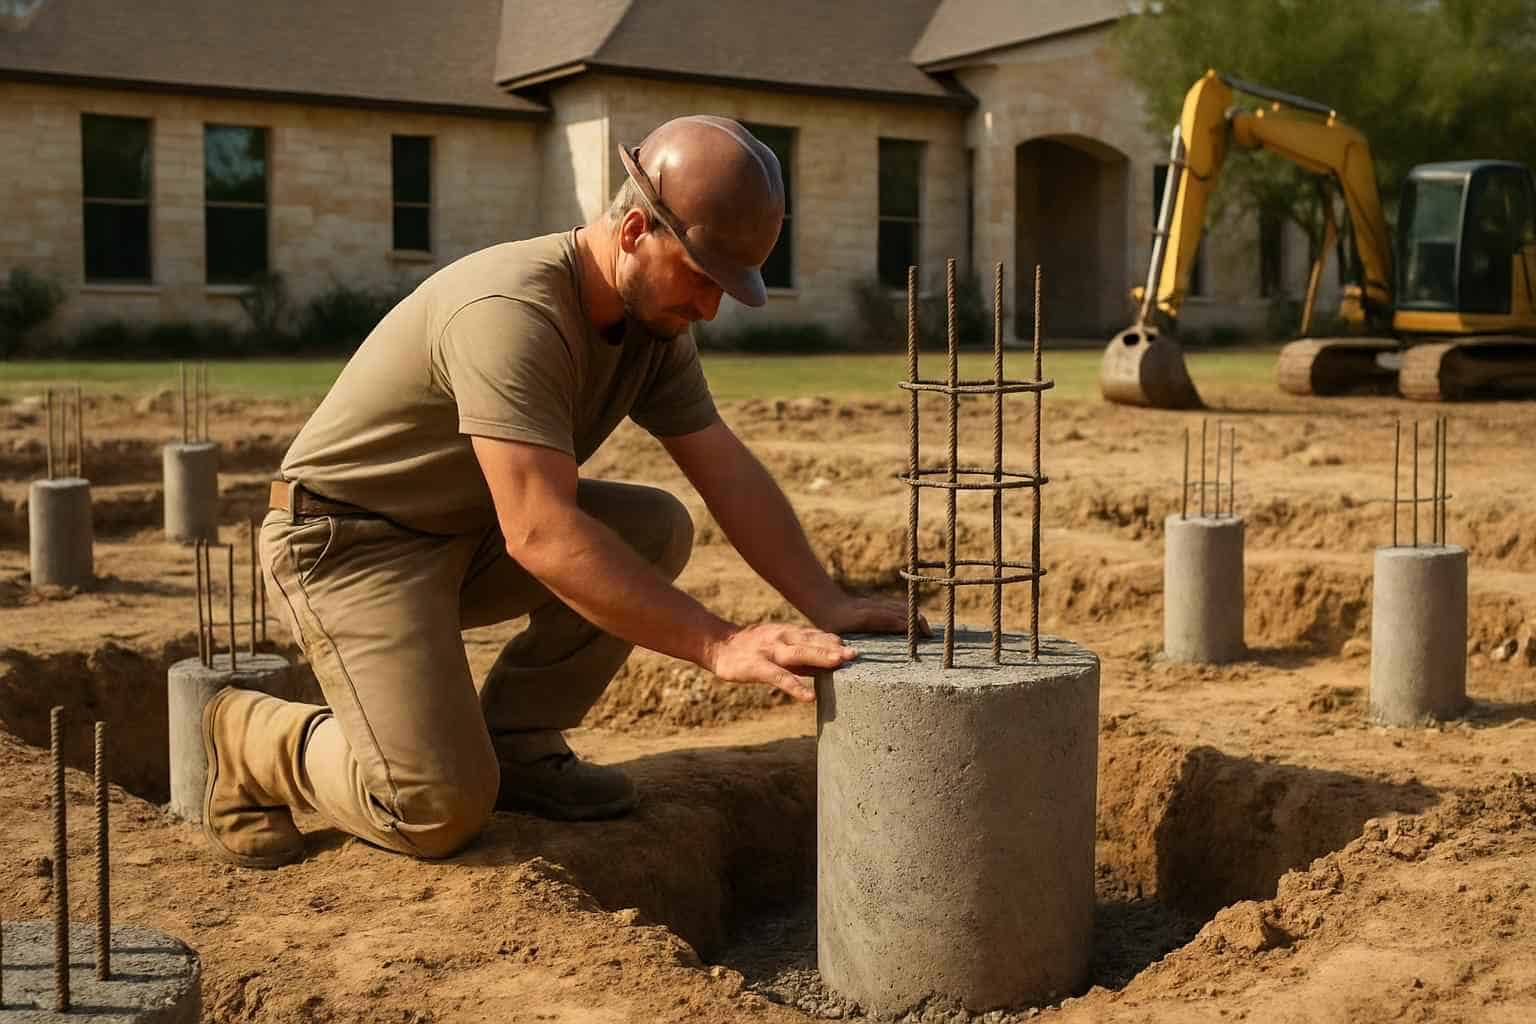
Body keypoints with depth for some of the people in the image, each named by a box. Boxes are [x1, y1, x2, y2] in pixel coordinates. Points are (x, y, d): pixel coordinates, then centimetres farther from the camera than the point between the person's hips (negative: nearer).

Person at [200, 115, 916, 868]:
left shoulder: (655, 322, -2)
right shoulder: (512, 313, -31)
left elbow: (731, 475, -2)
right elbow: (542, 536, -36)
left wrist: (828, 606, -13)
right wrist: (717, 645, -37)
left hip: (468, 535, 9)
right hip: (347, 543, -9)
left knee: (659, 529, -9)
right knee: (442, 812, -19)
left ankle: (513, 744, 2)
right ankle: (255, 741, 8)